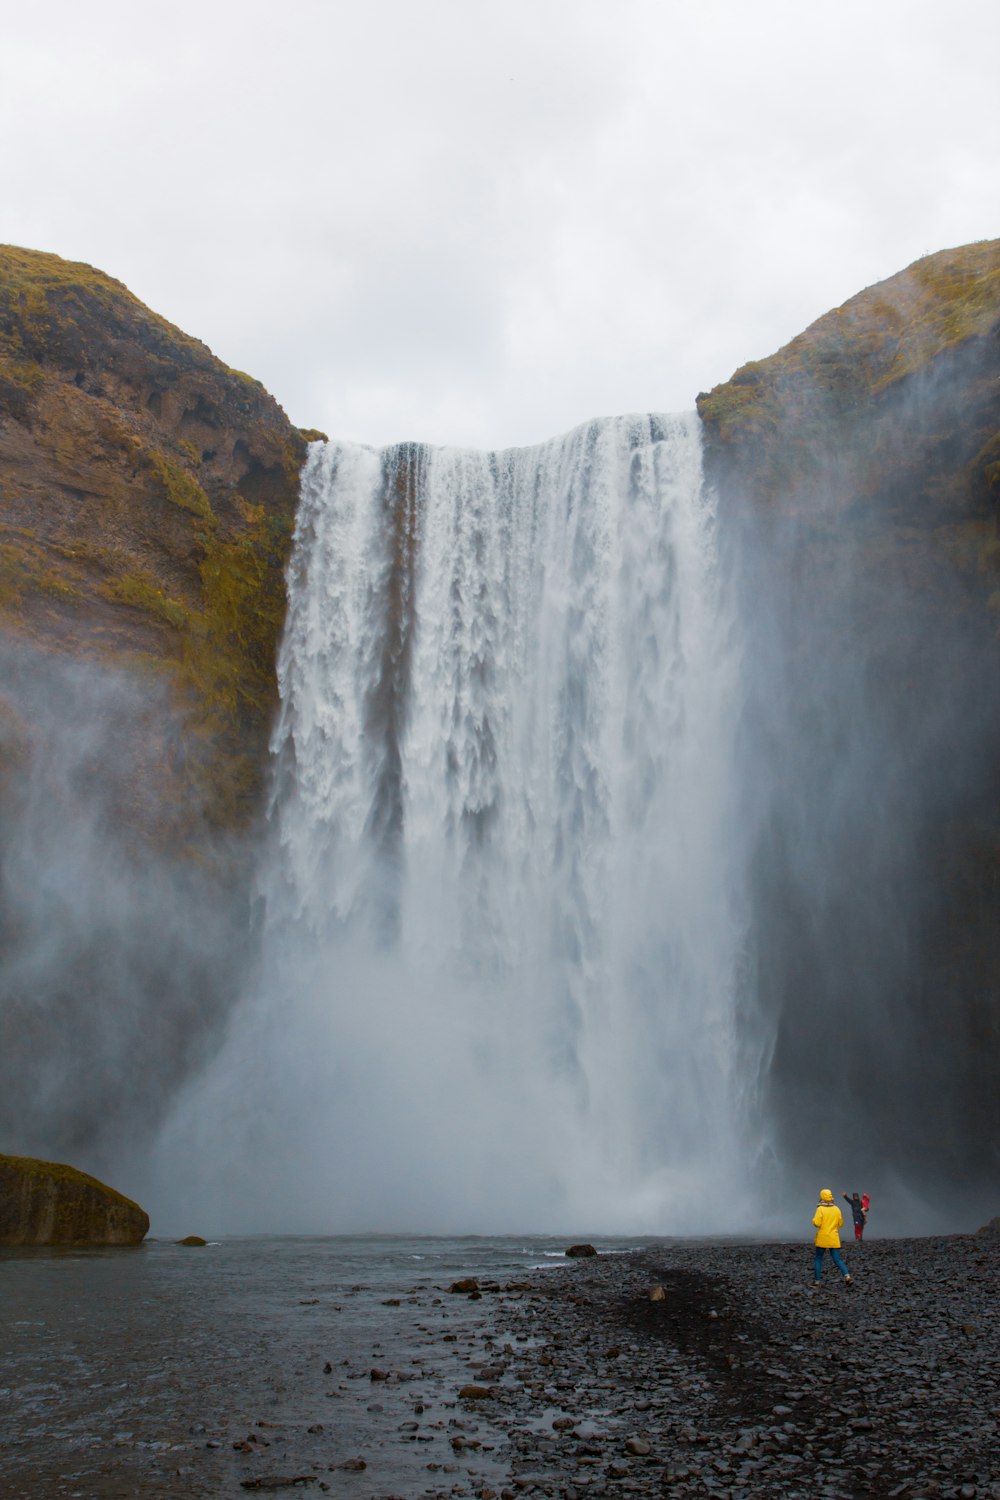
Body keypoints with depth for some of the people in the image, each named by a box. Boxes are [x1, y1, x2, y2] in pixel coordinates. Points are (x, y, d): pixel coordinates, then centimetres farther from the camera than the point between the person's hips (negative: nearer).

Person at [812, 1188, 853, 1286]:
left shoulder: (820, 1209, -11)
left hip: (822, 1238, -3)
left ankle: (816, 1281, 11)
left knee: (818, 1259, 11)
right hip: (834, 1239, 3)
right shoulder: (837, 1209, 2)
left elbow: (816, 1223, -18)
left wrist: (814, 1219, 3)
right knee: (837, 1259, 4)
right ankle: (846, 1275, -19)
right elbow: (840, 1223, 11)